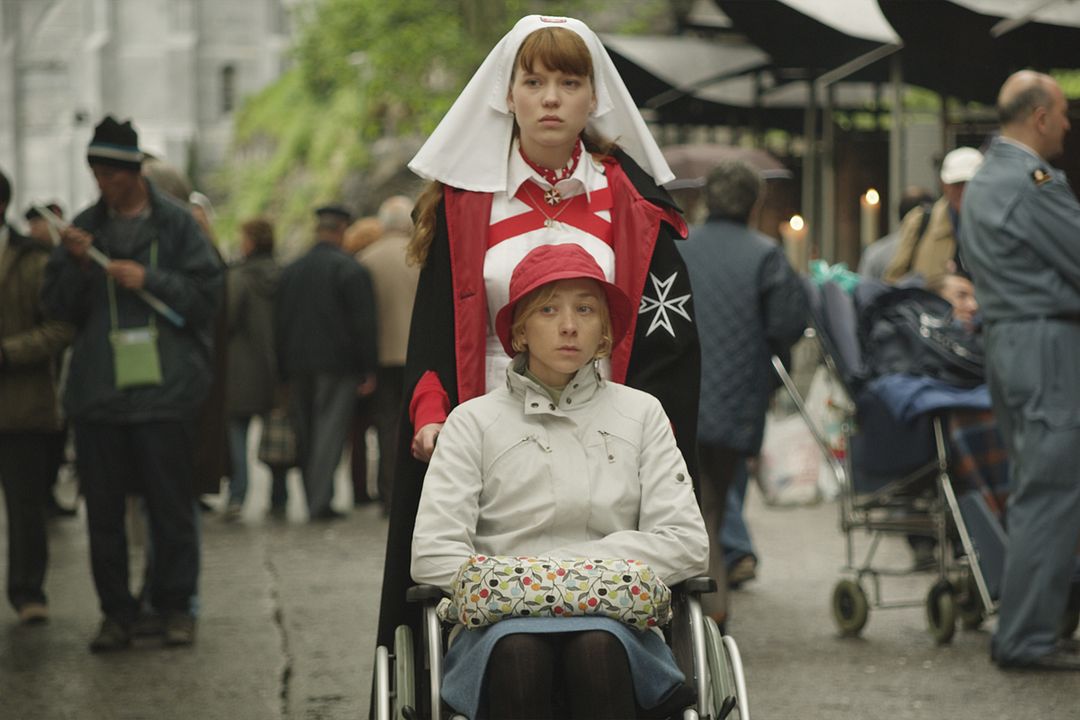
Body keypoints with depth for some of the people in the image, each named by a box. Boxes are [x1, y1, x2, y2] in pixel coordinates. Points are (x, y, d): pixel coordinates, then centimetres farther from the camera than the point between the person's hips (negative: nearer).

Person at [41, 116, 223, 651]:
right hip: (97, 390, 3)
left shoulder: (175, 224, 2)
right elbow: (58, 307, 10)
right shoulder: (85, 227, 11)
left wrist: (149, 280, -13)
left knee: (170, 505, 1)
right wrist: (75, 265, -8)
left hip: (165, 388, -3)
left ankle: (176, 606, 11)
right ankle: (116, 612, 13)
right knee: (103, 508, 5)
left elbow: (207, 294, -2)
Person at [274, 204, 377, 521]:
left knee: (305, 433, 12)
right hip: (337, 364, -5)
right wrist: (368, 371, -6)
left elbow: (278, 324, 11)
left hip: (298, 366, 5)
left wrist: (284, 372, 14)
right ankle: (320, 502, -15)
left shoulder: (291, 271, 10)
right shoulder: (350, 270, -7)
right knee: (330, 431, -7)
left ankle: (313, 499, 15)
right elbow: (364, 323, -10)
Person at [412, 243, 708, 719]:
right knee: (518, 652, -36)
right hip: (502, 622, -1)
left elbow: (686, 544, 5)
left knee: (597, 647, -36)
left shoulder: (641, 413, 16)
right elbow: (432, 555, 1)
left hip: (611, 622, 1)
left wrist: (565, 566, -4)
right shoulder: (474, 421, 12)